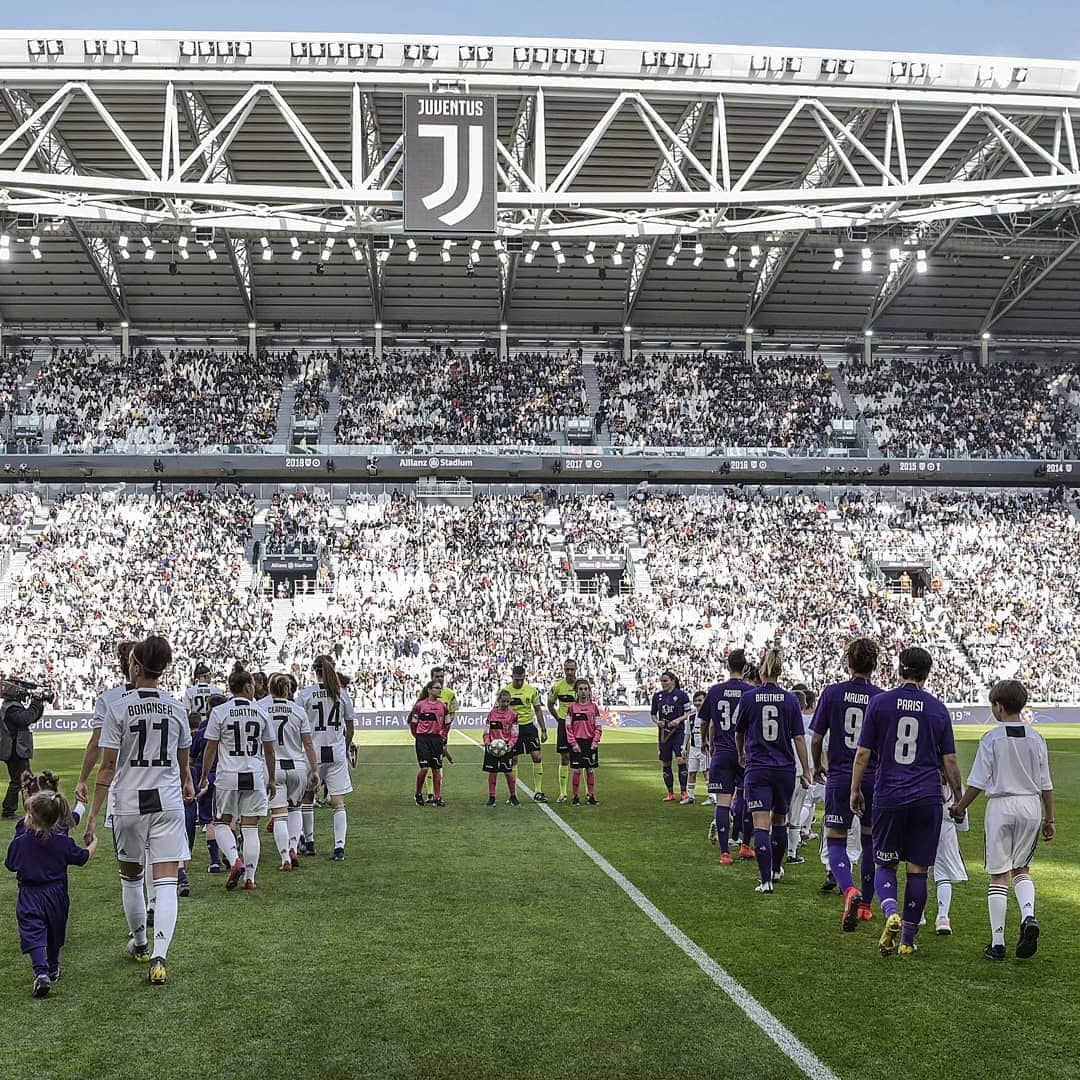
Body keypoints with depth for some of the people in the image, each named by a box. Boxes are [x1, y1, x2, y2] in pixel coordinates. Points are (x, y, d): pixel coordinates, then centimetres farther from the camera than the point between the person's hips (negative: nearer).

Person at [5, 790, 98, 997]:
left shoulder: (20, 842, -13)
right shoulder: (63, 842, -9)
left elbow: (10, 865, 2)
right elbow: (82, 858, 4)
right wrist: (93, 844, 23)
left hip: (30, 896, -3)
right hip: (56, 895, 3)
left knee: (33, 935, -6)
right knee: (54, 934, 21)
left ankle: (41, 972, -26)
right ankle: (53, 969, 38)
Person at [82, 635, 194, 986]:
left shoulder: (120, 708, -7)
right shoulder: (176, 708, 2)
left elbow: (107, 766, -9)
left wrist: (94, 814, -5)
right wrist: (186, 784, 37)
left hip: (129, 803, -1)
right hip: (168, 803, 1)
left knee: (131, 877, 20)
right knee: (166, 883, -1)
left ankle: (140, 944, 35)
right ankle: (158, 957, -14)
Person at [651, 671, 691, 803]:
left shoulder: (681, 694, -3)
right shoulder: (657, 696, 9)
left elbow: (689, 713, 0)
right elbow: (653, 714, 17)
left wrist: (679, 720, -17)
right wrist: (657, 721, -3)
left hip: (678, 731, -5)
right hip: (663, 733, 5)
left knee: (680, 760, -14)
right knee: (665, 763, 7)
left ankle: (683, 792, -7)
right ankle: (670, 793, 17)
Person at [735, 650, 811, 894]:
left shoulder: (748, 698, -4)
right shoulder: (790, 700, -3)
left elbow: (739, 733, 10)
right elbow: (799, 738, -3)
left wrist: (742, 755, 30)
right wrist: (806, 771, 5)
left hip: (757, 770, -2)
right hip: (785, 769, 2)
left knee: (761, 825, -5)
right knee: (780, 820, 20)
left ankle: (765, 880, -14)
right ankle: (776, 869, 37)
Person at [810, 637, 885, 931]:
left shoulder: (832, 692, -6)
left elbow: (816, 738, -2)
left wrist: (817, 766, 16)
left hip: (840, 777, -2)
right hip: (874, 779, 2)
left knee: (835, 841, 3)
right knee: (870, 841, 17)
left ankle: (850, 891, -23)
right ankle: (865, 903, 26)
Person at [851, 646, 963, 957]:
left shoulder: (879, 702, -1)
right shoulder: (938, 709, 3)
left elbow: (863, 753, -1)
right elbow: (949, 761, 5)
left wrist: (855, 790, 10)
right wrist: (958, 799, 17)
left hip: (888, 797, -1)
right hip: (927, 799, 1)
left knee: (884, 865, 11)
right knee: (917, 870, 8)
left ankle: (891, 912, -17)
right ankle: (908, 940, 12)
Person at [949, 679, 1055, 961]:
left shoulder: (991, 739, -7)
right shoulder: (1036, 739, 4)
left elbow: (977, 782, -6)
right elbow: (1046, 784, 7)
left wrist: (960, 807, 8)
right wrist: (1049, 819, 15)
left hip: (1001, 806, -3)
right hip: (1032, 807, 3)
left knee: (999, 875, 3)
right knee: (1022, 868, 18)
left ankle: (997, 942, 5)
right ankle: (1028, 916, -8)